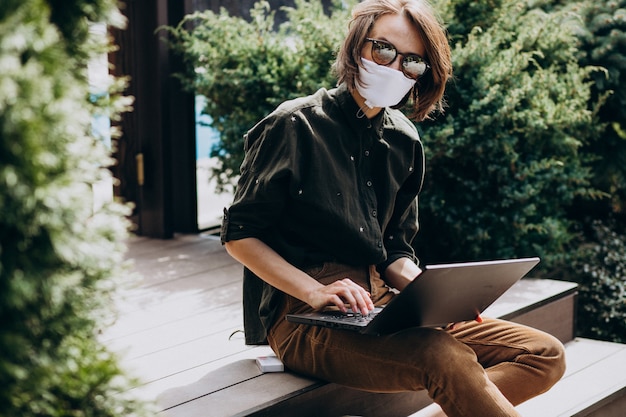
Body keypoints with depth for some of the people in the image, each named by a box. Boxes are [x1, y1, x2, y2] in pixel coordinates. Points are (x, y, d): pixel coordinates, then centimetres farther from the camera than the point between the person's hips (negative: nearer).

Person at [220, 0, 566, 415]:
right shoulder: (296, 126, -5)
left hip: (380, 307, 8)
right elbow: (239, 234, -6)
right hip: (303, 319, -7)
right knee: (445, 356, -35)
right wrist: (315, 292, -19)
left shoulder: (404, 143, 13)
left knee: (545, 355, -7)